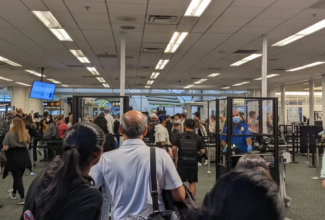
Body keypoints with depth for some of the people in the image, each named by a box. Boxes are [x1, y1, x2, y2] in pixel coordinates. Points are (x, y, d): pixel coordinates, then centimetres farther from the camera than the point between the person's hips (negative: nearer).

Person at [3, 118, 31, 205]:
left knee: (17, 178, 0)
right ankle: (14, 193, 41)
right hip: (24, 157, 5)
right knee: (19, 176, 21)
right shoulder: (25, 134, 4)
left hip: (14, 158, -5)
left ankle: (23, 198, -4)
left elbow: (5, 148, -15)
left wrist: (11, 145, 5)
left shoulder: (9, 134, -12)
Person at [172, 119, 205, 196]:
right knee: (192, 183, 11)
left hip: (181, 162, -1)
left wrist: (175, 159, 9)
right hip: (193, 163, 1)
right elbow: (202, 151, -1)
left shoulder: (179, 136, -1)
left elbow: (174, 149, -5)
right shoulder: (198, 138, 1)